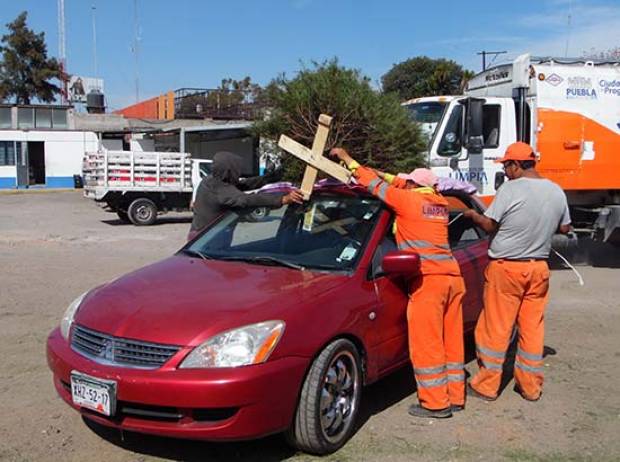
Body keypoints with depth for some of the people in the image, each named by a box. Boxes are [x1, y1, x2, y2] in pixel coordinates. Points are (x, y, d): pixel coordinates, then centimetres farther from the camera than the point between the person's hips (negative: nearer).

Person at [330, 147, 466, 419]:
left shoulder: (408, 200, -4)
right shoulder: (439, 203, 16)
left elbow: (374, 185, 5)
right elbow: (400, 184, 31)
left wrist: (347, 159, 16)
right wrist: (381, 173, 34)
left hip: (429, 279, -8)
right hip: (453, 276, 8)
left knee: (426, 343, -2)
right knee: (450, 340, 13)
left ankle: (436, 403, 2)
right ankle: (455, 397, 21)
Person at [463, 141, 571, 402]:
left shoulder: (510, 190, -15)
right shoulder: (557, 192, 5)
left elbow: (489, 225, -12)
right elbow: (565, 228, 14)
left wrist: (472, 215, 6)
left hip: (507, 267, -6)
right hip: (539, 268, 6)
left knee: (495, 328, 3)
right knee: (532, 328, 12)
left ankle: (487, 386, 11)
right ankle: (531, 386, 20)